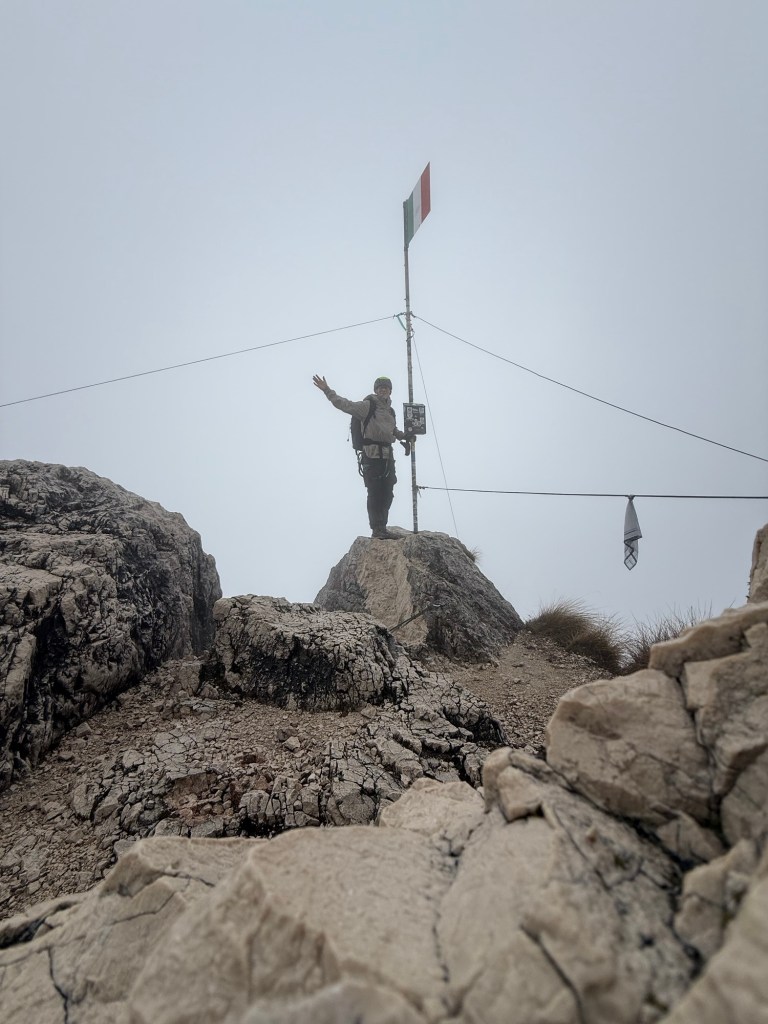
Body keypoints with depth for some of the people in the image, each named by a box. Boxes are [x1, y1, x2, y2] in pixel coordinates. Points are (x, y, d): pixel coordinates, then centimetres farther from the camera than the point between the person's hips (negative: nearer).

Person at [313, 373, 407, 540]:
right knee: (375, 493, -7)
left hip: (387, 456, 8)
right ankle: (377, 529, 0)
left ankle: (382, 529, 19)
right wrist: (327, 391, -20)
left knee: (387, 495, 9)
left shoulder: (390, 411, 20)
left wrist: (404, 436, 27)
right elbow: (344, 404, -12)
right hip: (372, 456, -8)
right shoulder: (367, 406, -3)